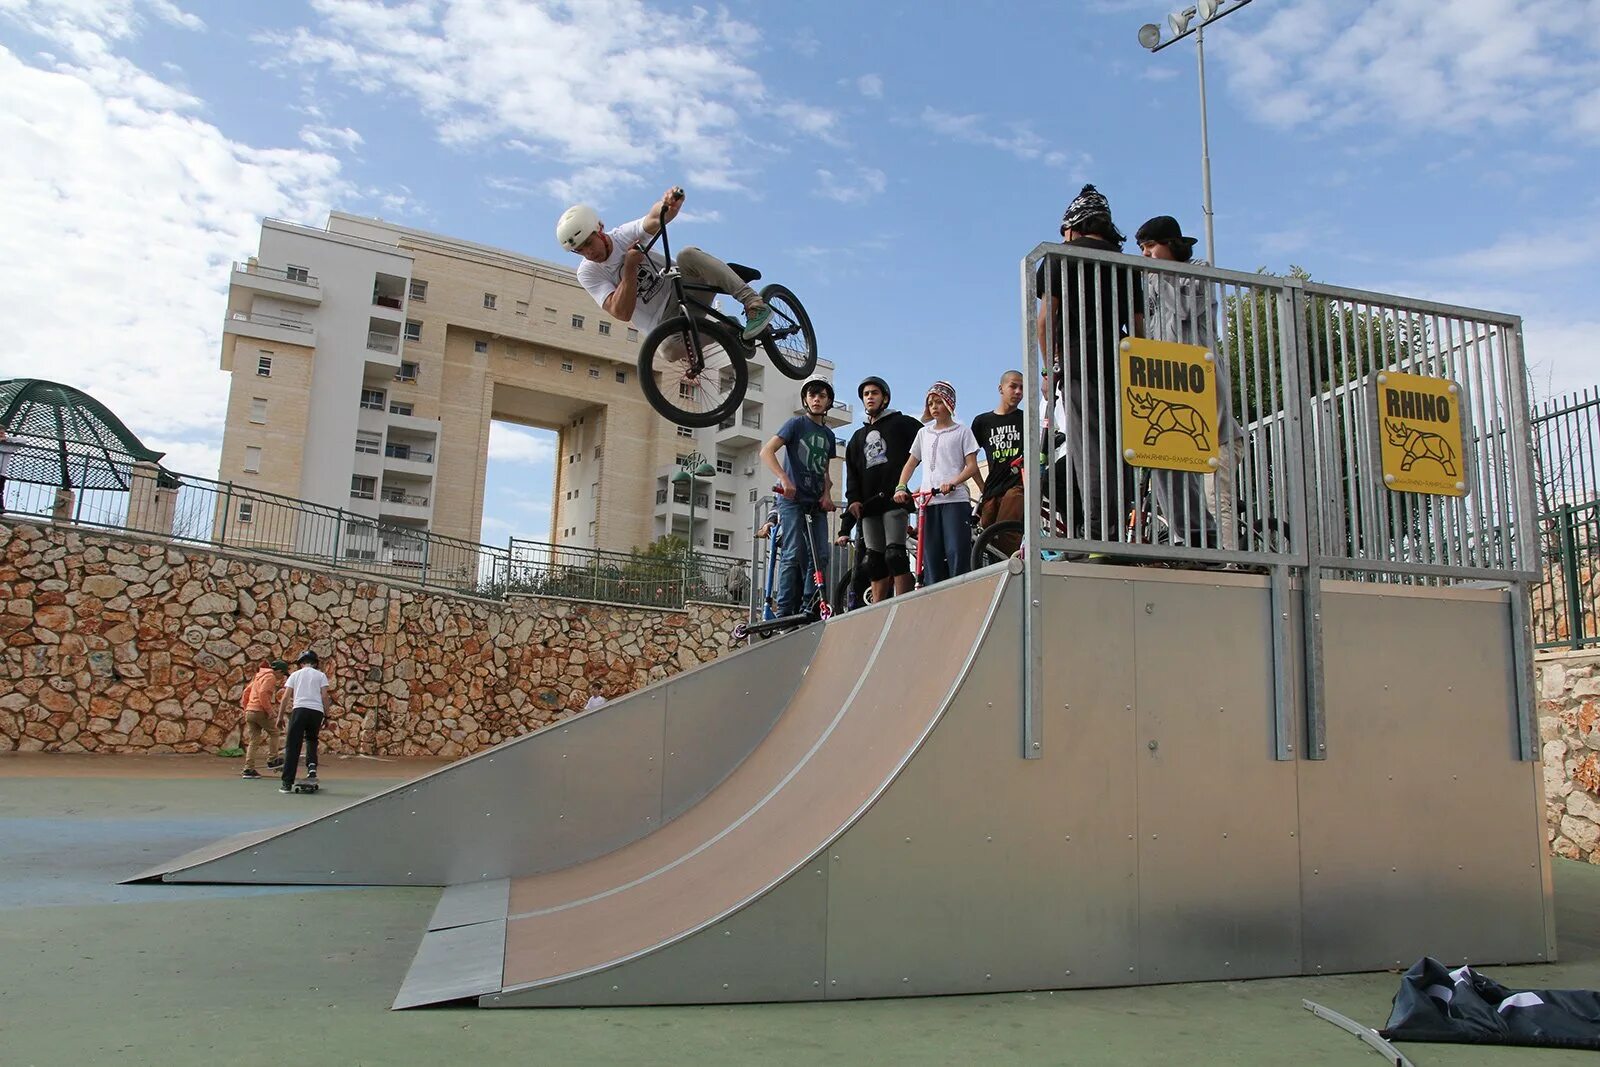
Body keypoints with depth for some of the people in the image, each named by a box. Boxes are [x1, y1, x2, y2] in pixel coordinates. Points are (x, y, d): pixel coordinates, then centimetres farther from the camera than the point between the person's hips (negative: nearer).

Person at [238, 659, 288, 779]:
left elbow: (247, 691, 24)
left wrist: (246, 707, 25)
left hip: (250, 711, 9)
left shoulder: (260, 675, 21)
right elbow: (263, 693, -22)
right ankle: (272, 760, 9)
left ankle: (249, 769, 6)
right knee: (274, 732, 8)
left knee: (253, 740, 9)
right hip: (260, 711, -9)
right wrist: (270, 711, -19)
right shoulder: (270, 677, -9)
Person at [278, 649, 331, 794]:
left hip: (299, 709, -1)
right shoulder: (321, 675, 16)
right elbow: (324, 696, 6)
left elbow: (286, 697, 11)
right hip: (317, 711, 1)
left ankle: (287, 783, -2)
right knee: (311, 740, 24)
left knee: (292, 746, 0)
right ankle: (312, 767, 1)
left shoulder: (295, 675, 17)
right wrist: (326, 714, 12)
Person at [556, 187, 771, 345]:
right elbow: (622, 312, -19)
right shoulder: (587, 273, -7)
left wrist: (669, 204, -53)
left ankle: (754, 303, -29)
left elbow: (654, 218, -30)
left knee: (688, 255, -31)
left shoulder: (625, 234, -7)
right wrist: (629, 267, -26)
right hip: (663, 323, 0)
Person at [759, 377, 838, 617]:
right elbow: (767, 451, -10)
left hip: (816, 503, 6)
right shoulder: (796, 424, 0)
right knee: (793, 554, -13)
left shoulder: (829, 436, 18)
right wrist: (784, 479, -23)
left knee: (820, 556, -1)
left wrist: (827, 494, 5)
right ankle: (784, 611, -10)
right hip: (792, 499, -6)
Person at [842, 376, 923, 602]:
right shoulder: (858, 437, 27)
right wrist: (853, 499, 4)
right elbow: (852, 472, 21)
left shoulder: (901, 423, 9)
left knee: (895, 554, -16)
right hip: (869, 505, 6)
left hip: (895, 500, -6)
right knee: (875, 561, 4)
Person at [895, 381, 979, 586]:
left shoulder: (962, 431, 9)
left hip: (955, 500, -4)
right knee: (931, 556, 1)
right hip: (929, 501, 4)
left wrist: (953, 483, -17)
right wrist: (901, 488, 3)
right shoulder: (923, 433, 21)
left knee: (957, 552, -14)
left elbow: (972, 465, 0)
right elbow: (910, 464, 20)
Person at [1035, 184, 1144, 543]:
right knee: (1118, 450, 7)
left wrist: (1051, 365, 6)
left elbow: (1045, 317, -2)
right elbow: (1138, 327, 17)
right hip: (1119, 364, 5)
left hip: (1079, 361, -5)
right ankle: (1120, 534, 5)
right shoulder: (1125, 263, 21)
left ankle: (1099, 536, -20)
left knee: (1090, 449, -12)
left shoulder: (1063, 256, 7)